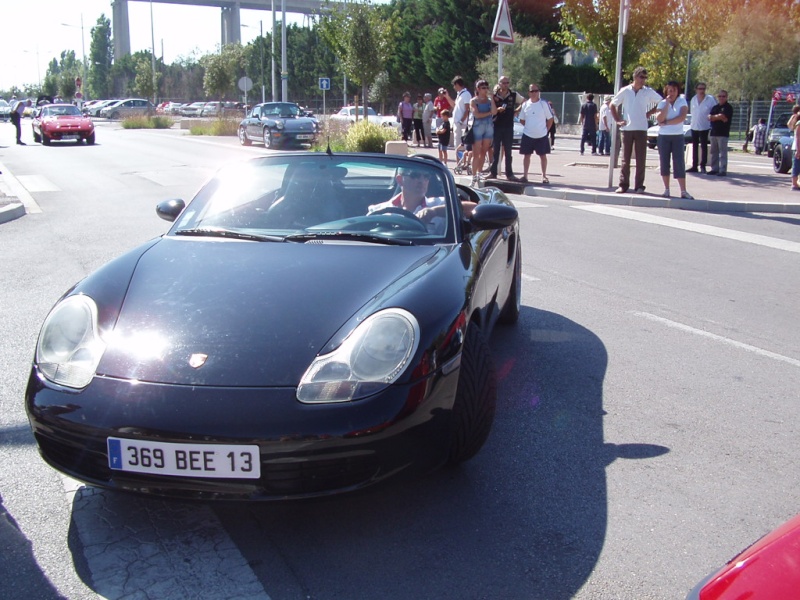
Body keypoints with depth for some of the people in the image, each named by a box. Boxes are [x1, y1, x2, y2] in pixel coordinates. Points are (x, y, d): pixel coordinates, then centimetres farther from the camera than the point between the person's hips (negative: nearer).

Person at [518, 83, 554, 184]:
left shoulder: (544, 103, -6)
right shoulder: (525, 104, 2)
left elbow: (550, 119, -1)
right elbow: (522, 120, 11)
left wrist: (546, 130, -2)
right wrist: (530, 127, 5)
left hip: (542, 136, -2)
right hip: (527, 135, 2)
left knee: (543, 155, 4)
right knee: (526, 155, 6)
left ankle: (544, 176, 11)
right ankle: (525, 175, 13)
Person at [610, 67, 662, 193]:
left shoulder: (648, 92, 4)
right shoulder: (625, 91, 4)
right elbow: (612, 105, 11)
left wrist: (650, 113, 3)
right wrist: (617, 120, 3)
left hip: (641, 129, 0)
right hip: (627, 129, 0)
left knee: (641, 159, 0)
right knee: (625, 159, 3)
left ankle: (639, 186, 5)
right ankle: (623, 185, 8)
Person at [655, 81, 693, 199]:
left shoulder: (682, 102, 2)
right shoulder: (662, 103, 4)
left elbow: (682, 117, -13)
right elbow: (659, 119, -11)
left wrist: (666, 122, -13)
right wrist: (667, 104, -13)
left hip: (678, 136, -1)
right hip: (663, 136, 2)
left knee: (679, 163, -6)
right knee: (664, 163, 2)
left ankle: (683, 191, -10)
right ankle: (666, 190, 9)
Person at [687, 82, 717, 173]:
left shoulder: (710, 99, -8)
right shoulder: (693, 99, 5)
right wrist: (693, 121, 9)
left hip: (704, 127, -5)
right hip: (694, 126, 5)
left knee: (703, 147, 0)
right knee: (694, 147, 9)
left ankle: (703, 166, 4)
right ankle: (694, 166, 15)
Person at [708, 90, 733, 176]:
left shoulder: (728, 107, -1)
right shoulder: (715, 107, 18)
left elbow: (723, 117, -13)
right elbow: (710, 117, 6)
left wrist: (714, 117, -1)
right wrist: (719, 117, -8)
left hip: (723, 133, -6)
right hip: (714, 132, 7)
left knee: (723, 153, -8)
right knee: (714, 152, 9)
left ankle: (723, 170, -9)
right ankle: (714, 169, 15)